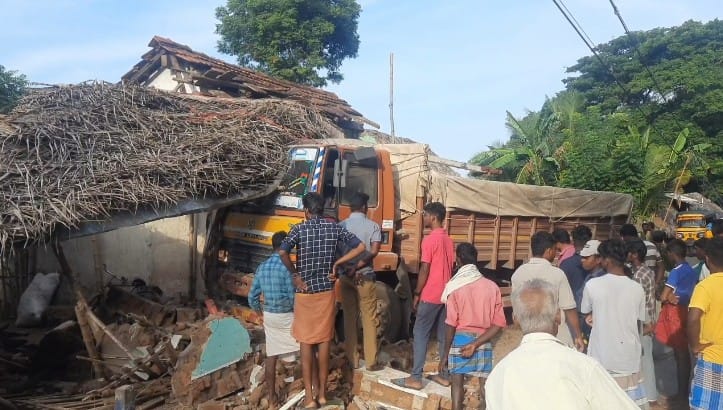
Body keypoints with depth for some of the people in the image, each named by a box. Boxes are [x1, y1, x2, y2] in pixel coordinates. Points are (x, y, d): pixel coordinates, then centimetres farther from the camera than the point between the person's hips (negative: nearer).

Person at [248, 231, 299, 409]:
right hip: (286, 316, -6)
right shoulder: (287, 266, -16)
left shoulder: (262, 267, 3)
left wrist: (260, 312, 22)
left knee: (271, 355, 11)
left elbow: (252, 296, 7)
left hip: (269, 316, 6)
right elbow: (293, 296, -17)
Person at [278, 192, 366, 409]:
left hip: (305, 292, -2)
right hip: (327, 292, 3)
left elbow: (282, 252, -24)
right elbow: (360, 247, -2)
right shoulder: (334, 228, 1)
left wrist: (295, 274, -11)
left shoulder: (299, 229, -7)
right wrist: (337, 263, 3)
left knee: (306, 344, 7)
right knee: (324, 342, 11)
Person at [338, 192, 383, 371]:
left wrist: (348, 268, -2)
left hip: (345, 276, 3)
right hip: (365, 277, -2)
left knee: (349, 319, 11)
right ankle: (371, 362, 9)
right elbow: (374, 251, -15)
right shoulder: (373, 226, -4)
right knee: (369, 319, 5)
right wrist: (358, 267, -15)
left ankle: (352, 360, 16)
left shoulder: (341, 226, 2)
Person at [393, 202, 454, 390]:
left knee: (420, 335, -1)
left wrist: (417, 294, -9)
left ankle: (415, 378, 0)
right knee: (444, 336, 12)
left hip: (430, 295, -8)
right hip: (446, 294, 8)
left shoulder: (429, 240, -15)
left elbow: (425, 270, -16)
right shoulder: (449, 240, 10)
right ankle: (444, 375, 18)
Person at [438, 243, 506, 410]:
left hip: (460, 340, -2)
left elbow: (451, 324, -10)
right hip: (483, 343, 3)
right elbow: (498, 324, -5)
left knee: (457, 383, 8)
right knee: (485, 386, 11)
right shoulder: (492, 286, 1)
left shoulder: (455, 287, -9)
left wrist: (445, 354, -4)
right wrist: (476, 344, -8)